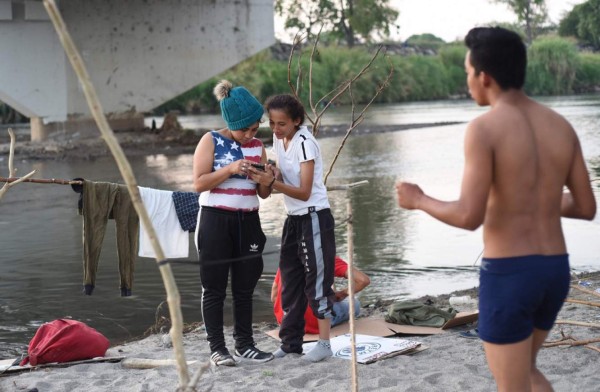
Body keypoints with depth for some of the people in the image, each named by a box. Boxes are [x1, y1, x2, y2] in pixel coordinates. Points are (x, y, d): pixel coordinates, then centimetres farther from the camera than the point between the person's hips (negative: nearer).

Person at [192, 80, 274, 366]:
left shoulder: (258, 146, 9)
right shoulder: (211, 141, -4)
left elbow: (264, 194, 11)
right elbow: (199, 183, -12)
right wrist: (229, 170, -22)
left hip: (248, 221, 5)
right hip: (216, 220, -4)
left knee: (245, 287, 8)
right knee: (215, 287, 0)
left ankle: (244, 345, 15)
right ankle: (217, 348, 4)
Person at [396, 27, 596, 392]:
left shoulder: (484, 128, -15)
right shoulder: (562, 126, 5)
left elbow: (470, 217, -21)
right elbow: (587, 208, 8)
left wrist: (418, 200, -1)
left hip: (508, 275, -6)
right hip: (554, 271, 7)